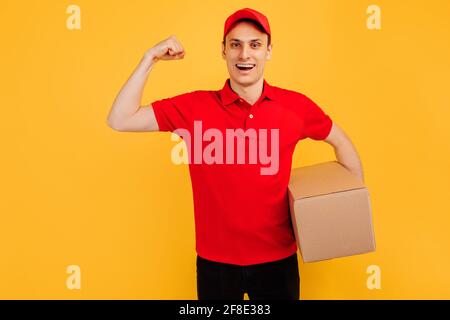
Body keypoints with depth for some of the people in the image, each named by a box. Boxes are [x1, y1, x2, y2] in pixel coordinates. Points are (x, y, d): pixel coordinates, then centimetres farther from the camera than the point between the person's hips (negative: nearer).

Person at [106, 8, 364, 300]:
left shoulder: (296, 106, -7)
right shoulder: (193, 107, -9)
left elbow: (341, 142, 9)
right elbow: (120, 120, -9)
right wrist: (150, 59, -14)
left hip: (278, 258, 1)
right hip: (215, 259, 0)